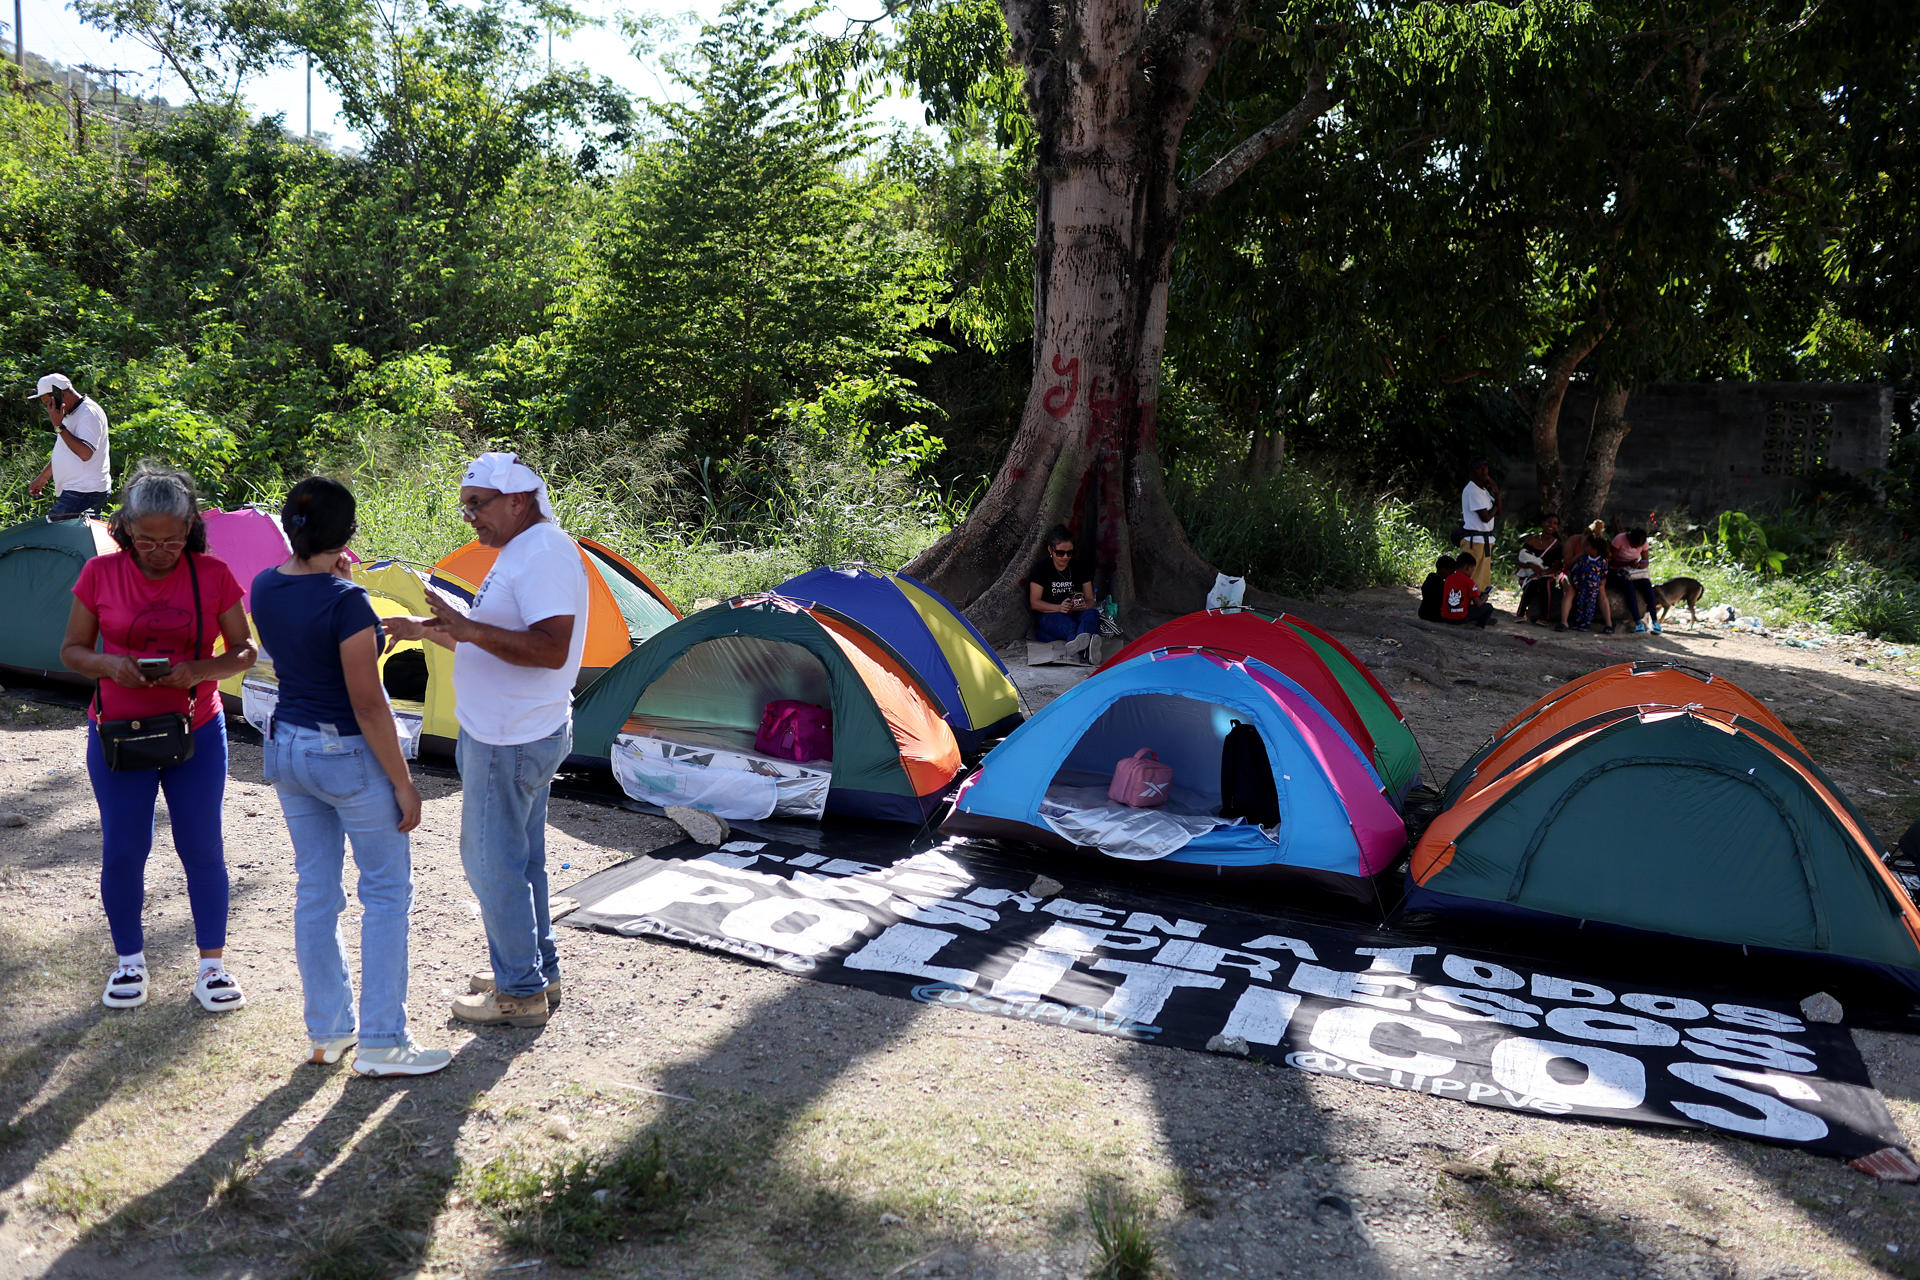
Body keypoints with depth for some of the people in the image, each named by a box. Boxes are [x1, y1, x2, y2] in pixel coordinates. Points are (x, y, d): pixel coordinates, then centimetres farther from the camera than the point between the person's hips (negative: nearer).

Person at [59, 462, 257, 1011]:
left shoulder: (212, 575, -6)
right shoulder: (100, 574, -4)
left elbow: (243, 652, -1)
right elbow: (72, 650, 4)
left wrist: (198, 671, -20)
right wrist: (109, 665, -18)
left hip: (197, 733, 0)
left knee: (202, 848, 3)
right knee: (122, 850, 6)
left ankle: (213, 965, 16)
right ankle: (129, 962, 25)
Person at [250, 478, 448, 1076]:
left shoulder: (265, 589, 0)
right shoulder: (346, 602, -22)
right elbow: (368, 704, -21)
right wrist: (403, 783, -13)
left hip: (287, 747, 8)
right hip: (349, 756, -7)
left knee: (315, 891, 15)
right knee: (387, 892, 4)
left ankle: (325, 1032, 25)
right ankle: (381, 1043, 7)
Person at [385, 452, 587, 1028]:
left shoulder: (545, 554, -19)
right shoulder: (520, 552, 14)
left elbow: (551, 650, -29)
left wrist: (467, 628, -30)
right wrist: (428, 631, 16)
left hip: (510, 741, -11)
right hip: (516, 734, 11)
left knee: (493, 861, -1)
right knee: (521, 858, 18)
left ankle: (521, 991, 10)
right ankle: (538, 972, 30)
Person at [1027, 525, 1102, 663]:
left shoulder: (1079, 568, 10)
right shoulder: (1041, 567, 0)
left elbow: (1091, 600, 10)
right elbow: (1034, 602, -4)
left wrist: (1084, 605, -18)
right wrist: (1059, 608, -23)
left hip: (1075, 615, 3)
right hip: (1048, 617, -3)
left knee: (1092, 613, -32)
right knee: (1066, 623, -38)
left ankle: (1077, 643, -69)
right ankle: (1085, 650, -73)